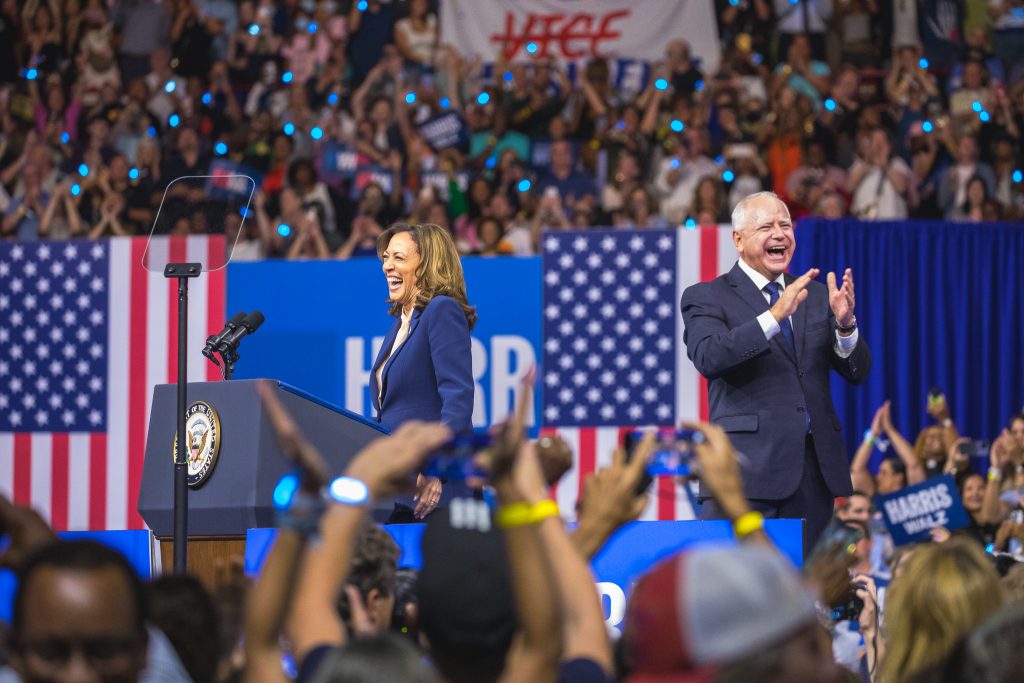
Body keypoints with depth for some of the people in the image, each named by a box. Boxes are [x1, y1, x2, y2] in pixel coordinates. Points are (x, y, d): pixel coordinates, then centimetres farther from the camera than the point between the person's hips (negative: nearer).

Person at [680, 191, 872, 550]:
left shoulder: (816, 295, 17)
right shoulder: (706, 298, 2)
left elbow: (858, 371, 11)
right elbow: (708, 357, -17)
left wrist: (844, 323, -11)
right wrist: (774, 316, -26)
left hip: (816, 466, 5)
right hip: (748, 466, -5)